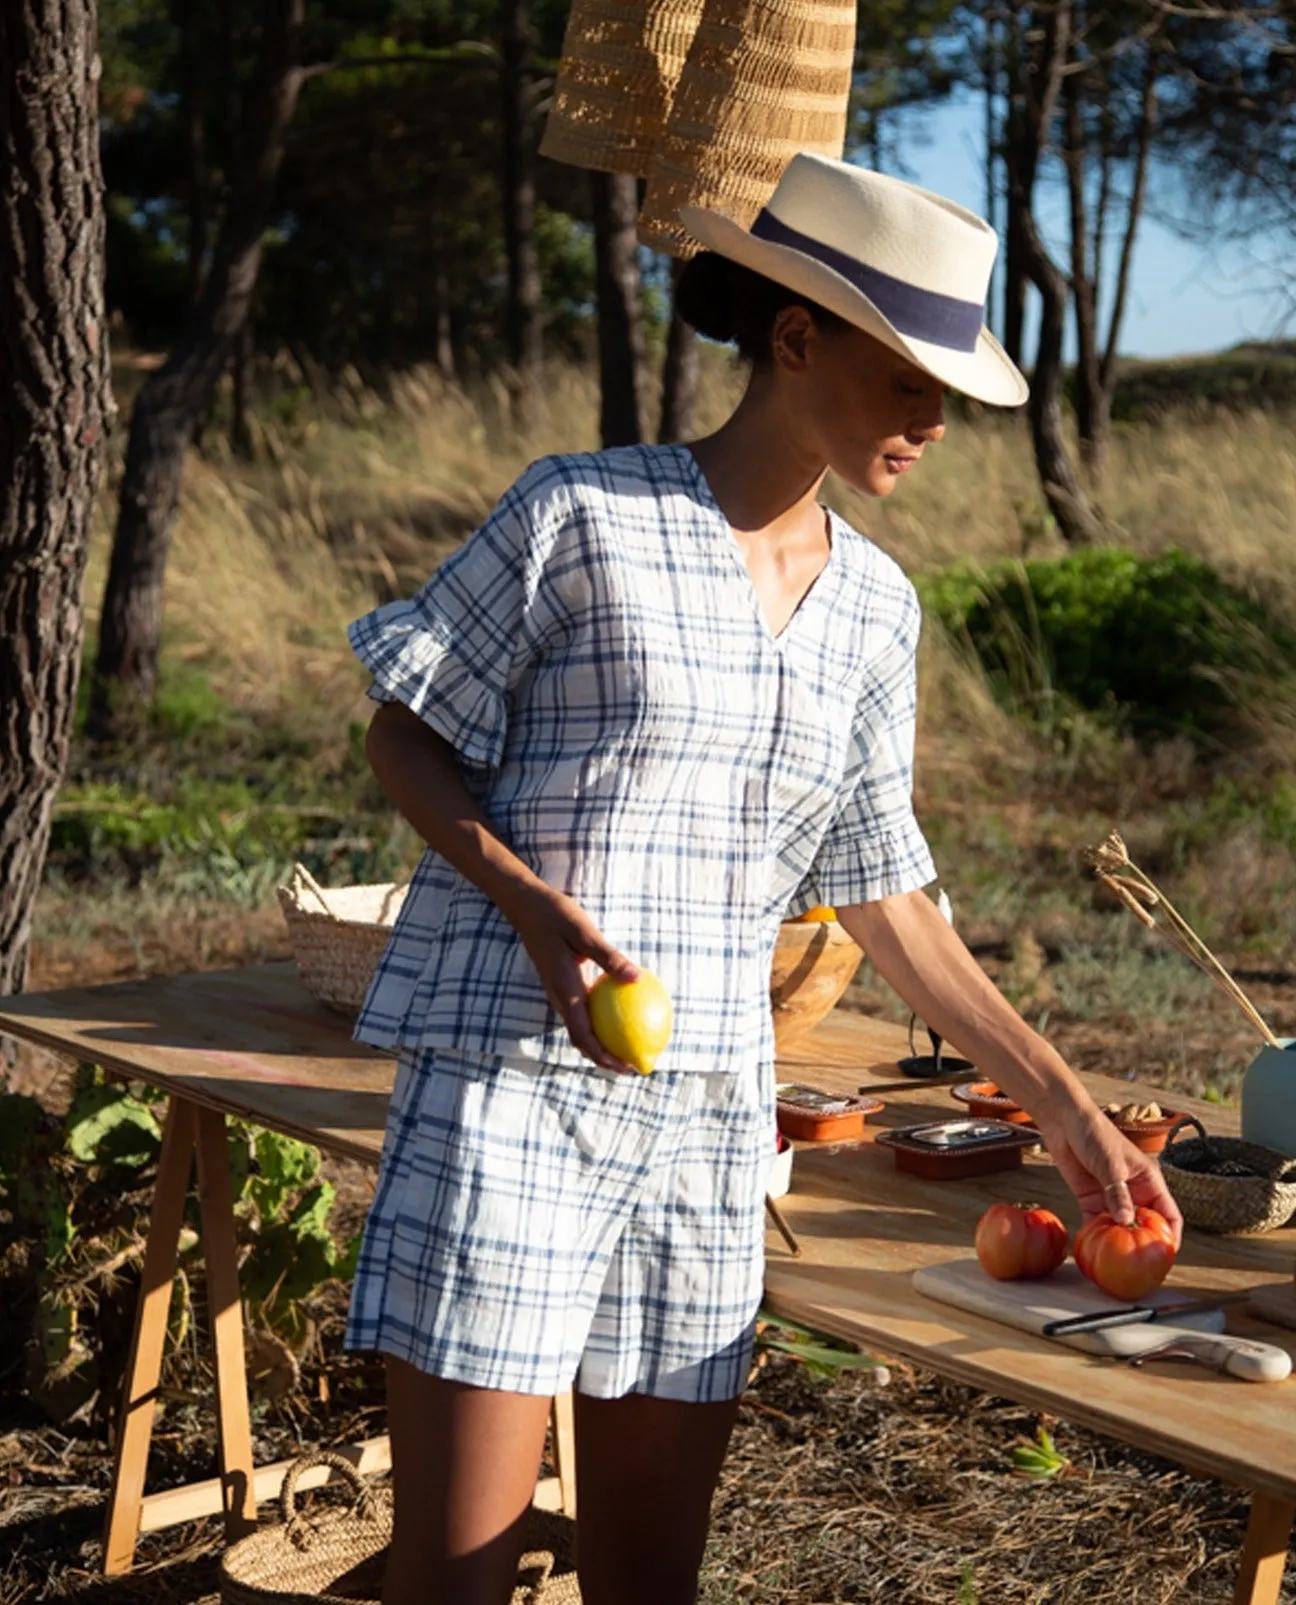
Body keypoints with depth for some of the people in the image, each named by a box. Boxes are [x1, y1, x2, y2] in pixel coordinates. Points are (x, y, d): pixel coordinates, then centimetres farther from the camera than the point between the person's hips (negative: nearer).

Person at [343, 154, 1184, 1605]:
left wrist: (1060, 1105, 15)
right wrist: (540, 909, -17)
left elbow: (882, 897, 16)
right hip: (509, 1087, -5)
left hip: (708, 1113, 5)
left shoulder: (874, 607, 10)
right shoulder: (584, 514, -6)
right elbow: (404, 739, 0)